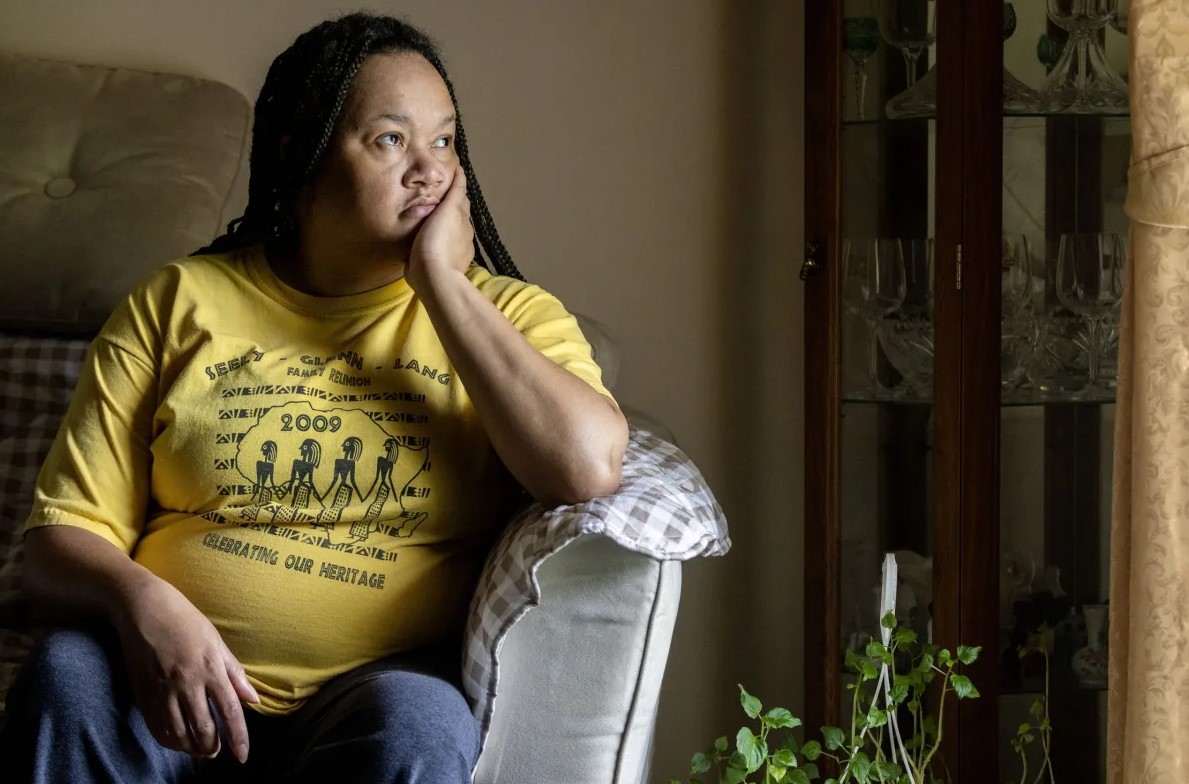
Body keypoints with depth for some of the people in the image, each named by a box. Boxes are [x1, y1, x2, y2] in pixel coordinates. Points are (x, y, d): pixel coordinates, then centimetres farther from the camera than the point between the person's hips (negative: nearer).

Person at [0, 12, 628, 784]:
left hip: (385, 688, 0)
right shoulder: (180, 303, 13)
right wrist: (139, 600, -16)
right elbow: (64, 534, 9)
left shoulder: (505, 313, 12)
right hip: (173, 685, 1)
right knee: (68, 676, -31)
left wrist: (438, 279, -3)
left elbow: (588, 467, -10)